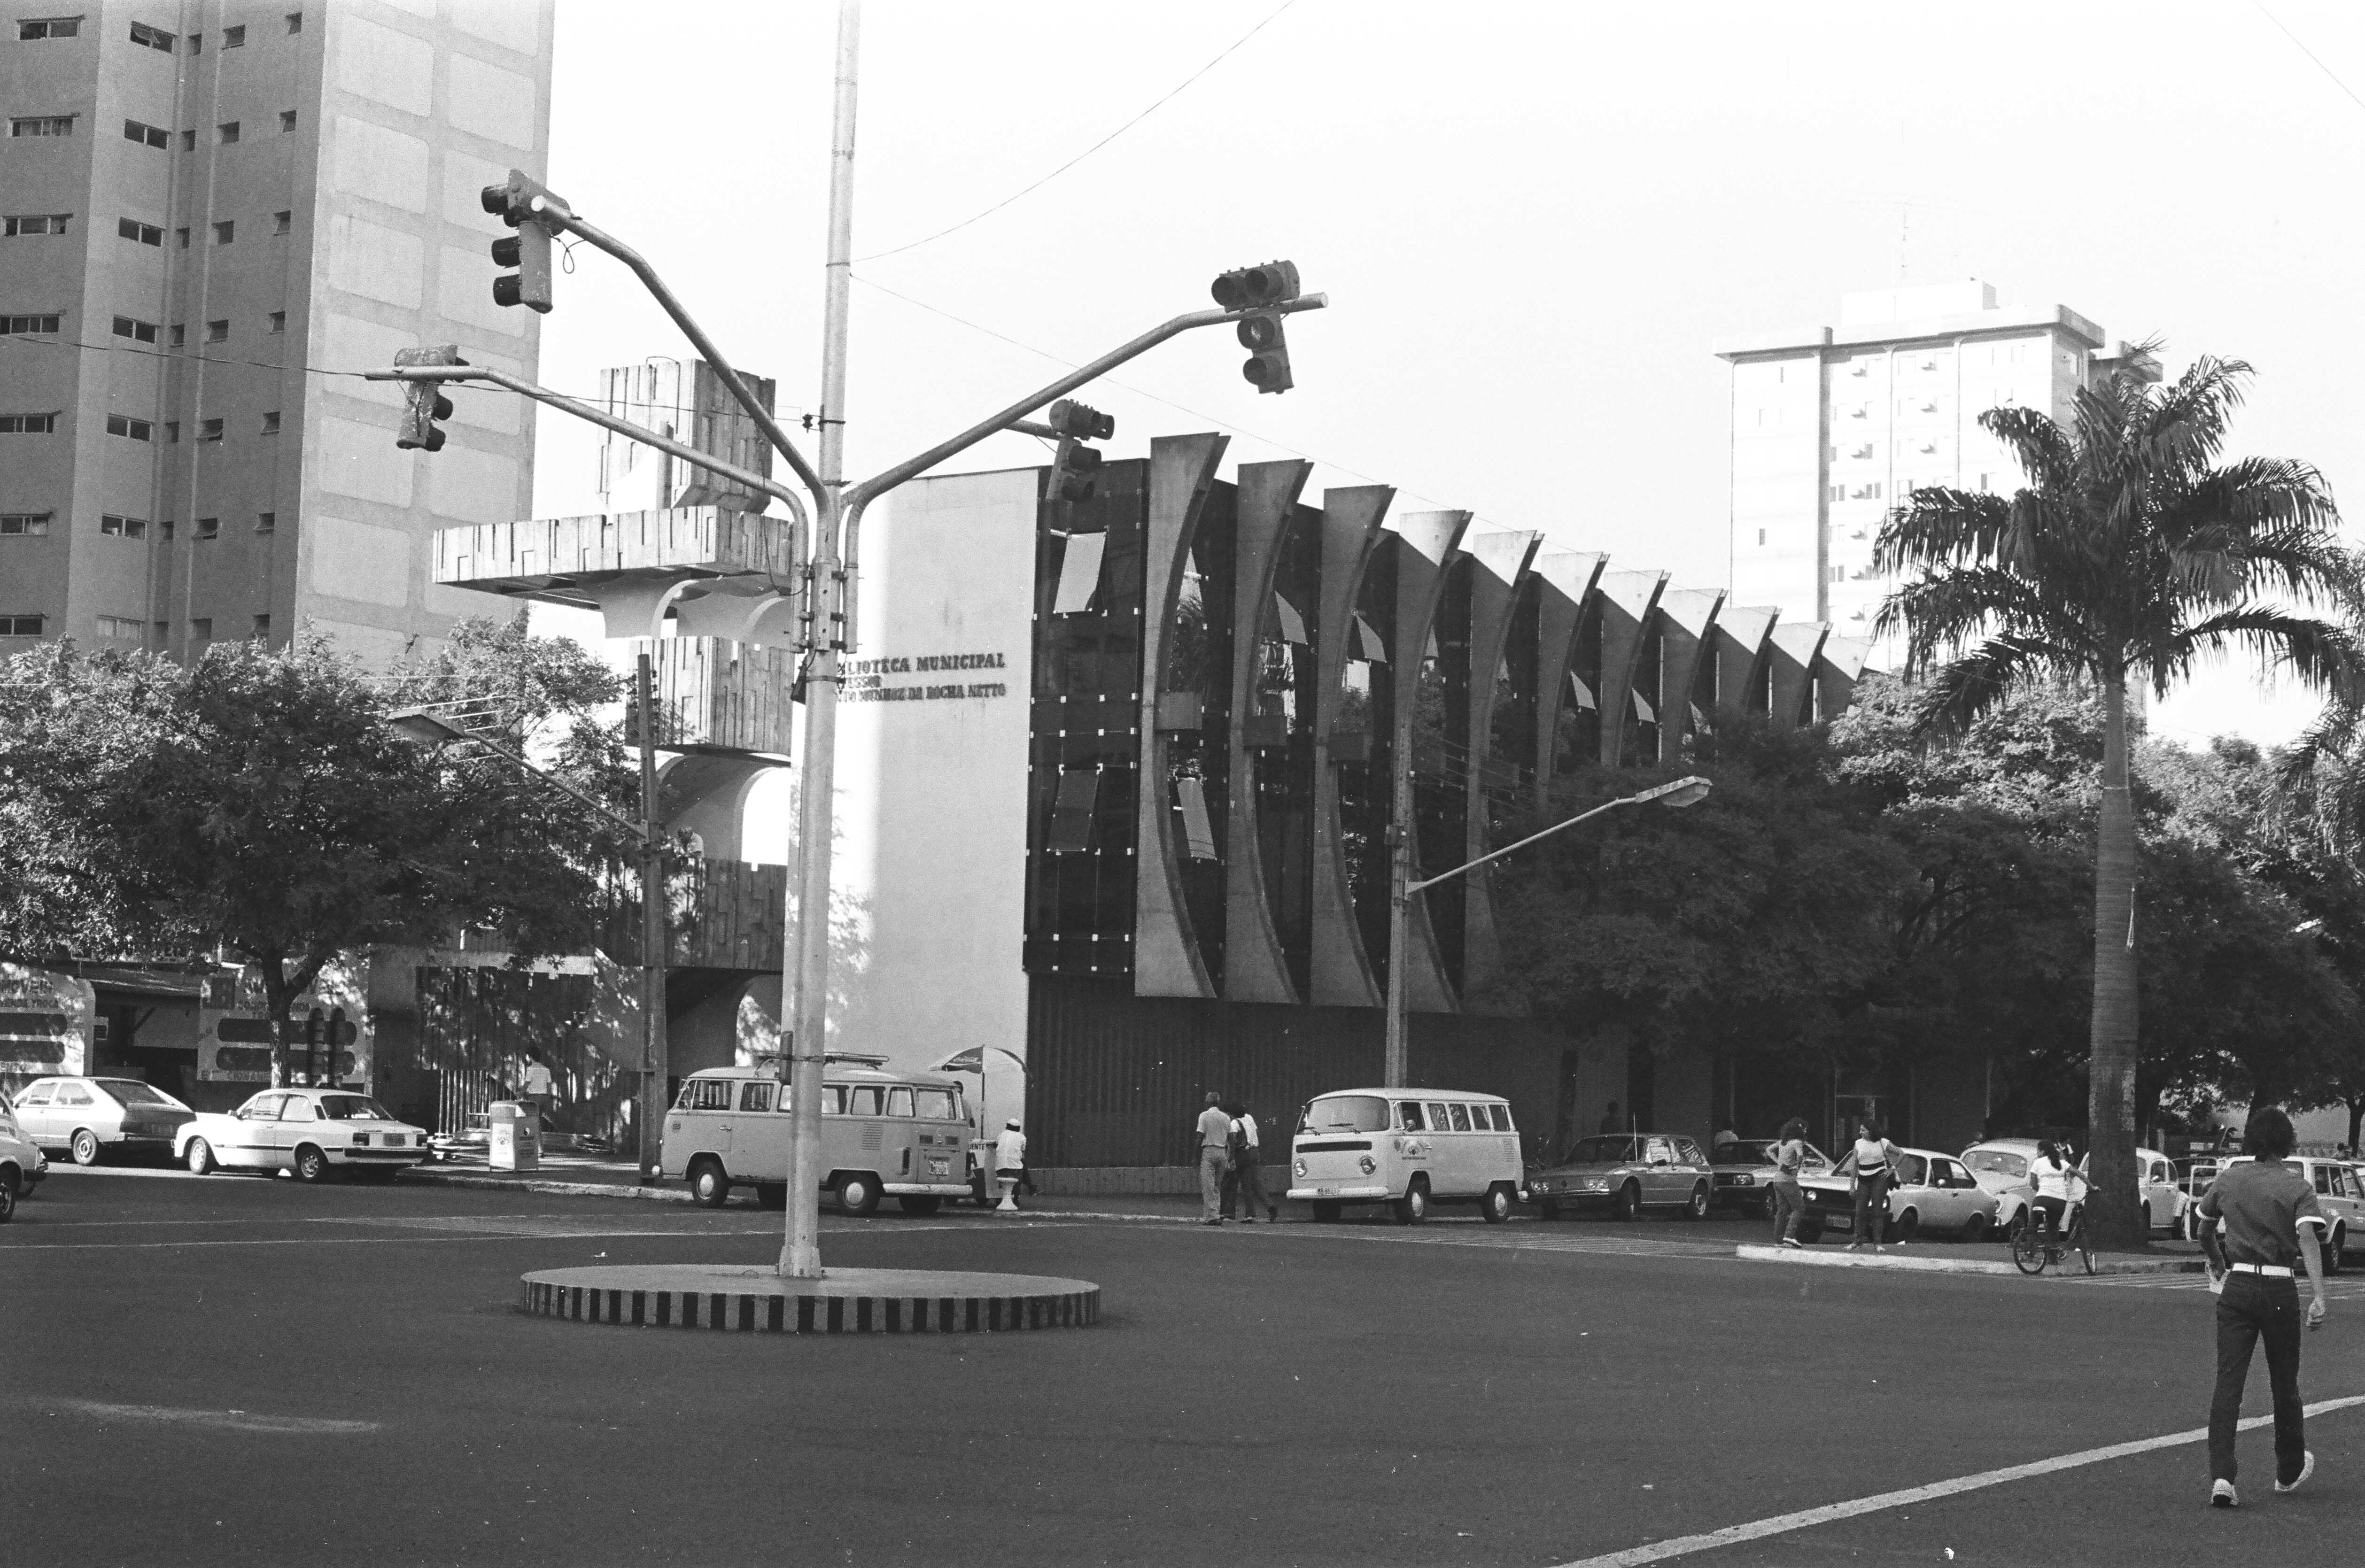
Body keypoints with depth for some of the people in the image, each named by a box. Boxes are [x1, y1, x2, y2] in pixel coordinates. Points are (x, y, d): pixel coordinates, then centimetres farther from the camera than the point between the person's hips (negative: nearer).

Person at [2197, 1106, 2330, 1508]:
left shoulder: (2228, 1180, 5)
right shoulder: (2297, 1186, -6)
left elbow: (2205, 1231, 17)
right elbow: (2308, 1238, -21)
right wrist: (2319, 1297, -28)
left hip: (2236, 1285, 2)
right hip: (2279, 1288, -2)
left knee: (2228, 1383, -2)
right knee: (2284, 1383, 15)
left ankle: (2221, 1476, -17)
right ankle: (2289, 1471, 32)